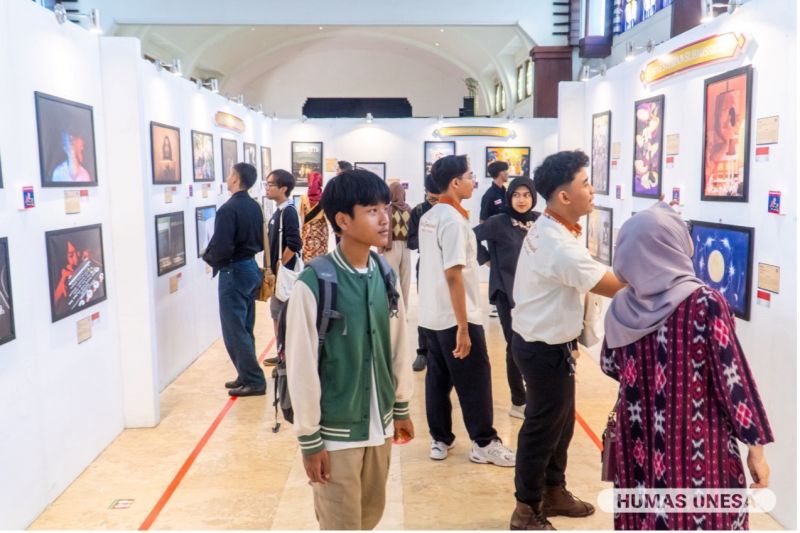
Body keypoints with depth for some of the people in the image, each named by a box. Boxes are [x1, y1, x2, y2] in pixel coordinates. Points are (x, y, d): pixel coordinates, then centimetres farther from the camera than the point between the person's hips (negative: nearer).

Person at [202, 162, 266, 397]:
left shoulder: (228, 209, -19)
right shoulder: (255, 206, 7)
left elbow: (222, 248, -23)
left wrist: (208, 257, -4)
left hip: (234, 272, -9)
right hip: (251, 268, 9)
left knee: (234, 330, -1)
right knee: (245, 329, 16)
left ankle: (254, 381, 3)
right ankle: (247, 376, 23)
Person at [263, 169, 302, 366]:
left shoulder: (288, 211, -16)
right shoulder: (278, 211, 12)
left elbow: (294, 245, -23)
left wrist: (280, 267, -16)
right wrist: (273, 267, 13)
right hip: (278, 271, 9)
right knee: (277, 313, 15)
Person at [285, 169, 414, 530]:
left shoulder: (385, 275, -2)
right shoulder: (313, 283, -20)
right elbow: (302, 367, -15)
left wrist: (401, 408, 14)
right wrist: (309, 439, -11)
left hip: (378, 424, 6)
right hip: (335, 432, -5)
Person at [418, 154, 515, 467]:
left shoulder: (428, 217, 9)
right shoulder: (453, 219, -18)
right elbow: (453, 274, -24)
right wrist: (463, 327, -23)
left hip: (432, 315, 9)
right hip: (456, 317, -9)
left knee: (438, 378, 13)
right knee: (475, 380, 3)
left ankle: (440, 440, 22)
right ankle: (484, 444, 14)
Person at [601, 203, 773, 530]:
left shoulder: (621, 307, -4)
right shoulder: (705, 303, -17)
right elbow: (732, 378, -13)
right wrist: (756, 445, -3)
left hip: (638, 446, 4)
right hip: (697, 450, -4)